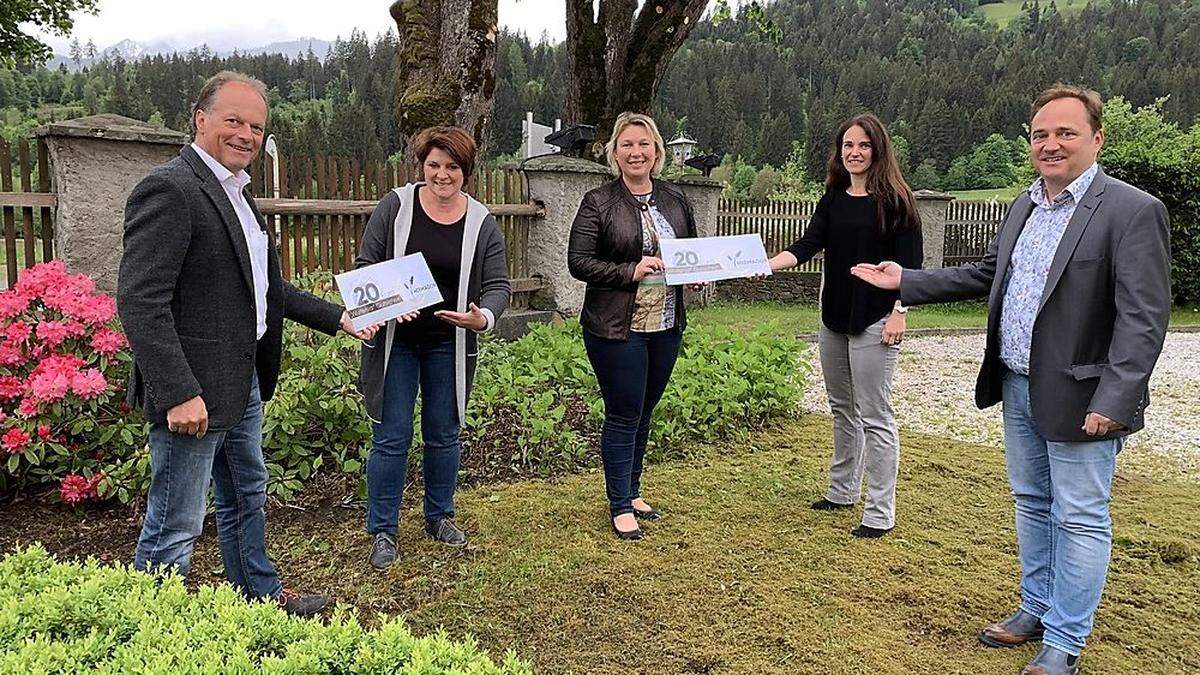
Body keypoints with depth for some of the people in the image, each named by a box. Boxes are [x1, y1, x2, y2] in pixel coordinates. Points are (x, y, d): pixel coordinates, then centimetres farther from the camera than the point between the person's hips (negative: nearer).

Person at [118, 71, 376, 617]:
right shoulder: (169, 190, -18)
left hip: (242, 381, 10)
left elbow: (264, 288, 19)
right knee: (174, 529, 3)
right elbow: (139, 302, -25)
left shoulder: (236, 192, 12)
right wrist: (179, 393, -28)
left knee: (246, 498, 25)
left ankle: (261, 595, 44)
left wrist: (337, 319, 17)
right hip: (194, 392, -10)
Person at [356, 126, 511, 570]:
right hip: (395, 340, -2)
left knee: (444, 434, 13)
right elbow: (365, 265, -3)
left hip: (449, 346, 2)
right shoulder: (395, 206, -5)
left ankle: (439, 517, 31)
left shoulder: (482, 224, -1)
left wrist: (483, 318, -23)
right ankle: (382, 531, 15)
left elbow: (498, 285, -2)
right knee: (391, 437, 1)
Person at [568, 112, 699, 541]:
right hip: (617, 328, -5)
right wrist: (632, 271, -20)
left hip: (666, 326, 6)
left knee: (644, 413, 16)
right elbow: (579, 262, -11)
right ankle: (620, 507, 13)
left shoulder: (675, 200, 10)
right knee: (623, 417, 0)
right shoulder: (599, 203, -6)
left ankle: (632, 493, 31)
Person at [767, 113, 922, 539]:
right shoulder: (832, 200, 10)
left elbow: (909, 263, -8)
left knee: (874, 416, -3)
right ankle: (842, 491, 31)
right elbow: (807, 246, 1)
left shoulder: (894, 199, -6)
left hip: (874, 322, -7)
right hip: (834, 317, 7)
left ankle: (879, 514, 5)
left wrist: (899, 312, -15)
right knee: (842, 408, 17)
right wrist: (766, 264, -15)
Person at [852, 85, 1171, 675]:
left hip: (1079, 398, -7)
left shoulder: (1133, 211, -13)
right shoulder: (1024, 207, 11)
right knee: (1032, 504, 19)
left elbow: (1143, 317, -18)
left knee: (1080, 518, 5)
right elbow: (986, 275, 20)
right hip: (1018, 388, 8)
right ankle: (1037, 608, 36)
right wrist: (906, 281, 13)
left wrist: (1113, 401, -24)